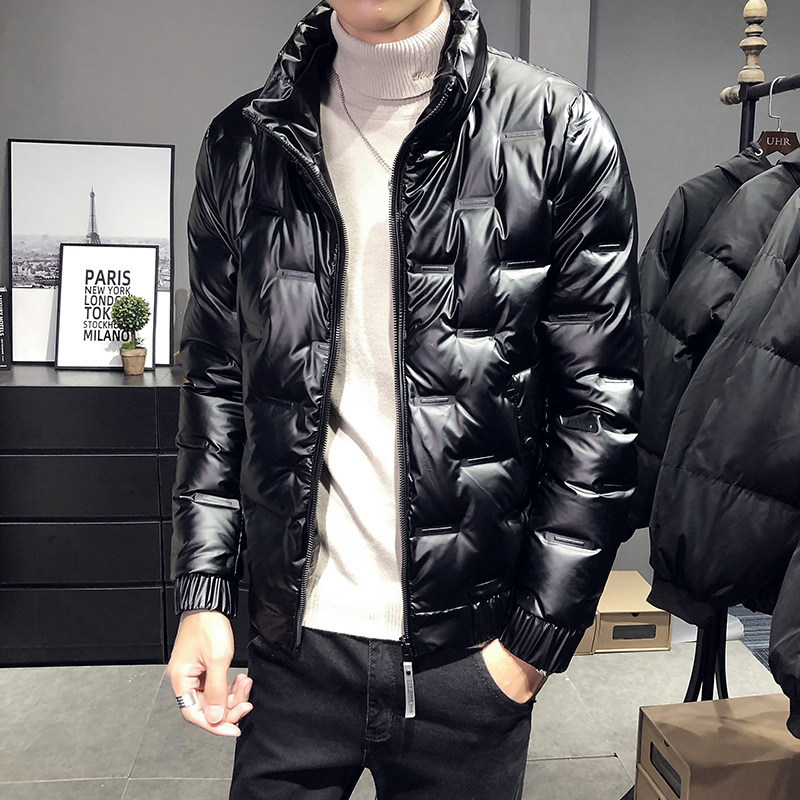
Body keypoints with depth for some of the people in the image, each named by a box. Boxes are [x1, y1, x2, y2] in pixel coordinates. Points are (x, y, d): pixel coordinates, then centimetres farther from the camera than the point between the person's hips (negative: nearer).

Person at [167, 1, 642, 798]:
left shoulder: (559, 132, -6)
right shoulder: (245, 142, 3)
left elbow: (596, 408, -7)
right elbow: (216, 382, 6)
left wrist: (538, 637, -8)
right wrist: (202, 597, 1)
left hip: (467, 650, -1)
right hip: (295, 641, 2)